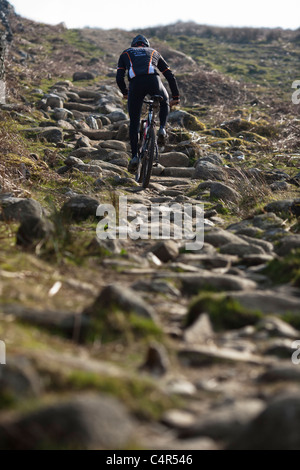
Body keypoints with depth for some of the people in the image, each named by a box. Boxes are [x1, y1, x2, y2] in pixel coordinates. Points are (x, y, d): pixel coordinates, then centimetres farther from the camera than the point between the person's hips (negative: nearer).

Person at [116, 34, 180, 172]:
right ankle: (162, 129, 9)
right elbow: (170, 75, 29)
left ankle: (134, 156, 6)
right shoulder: (153, 52, 34)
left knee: (134, 123, 13)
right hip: (153, 80, 0)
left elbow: (119, 78, 19)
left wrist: (125, 93, 37)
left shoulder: (125, 54, 31)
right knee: (164, 103, 34)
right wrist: (176, 97, 37)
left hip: (135, 84, 0)